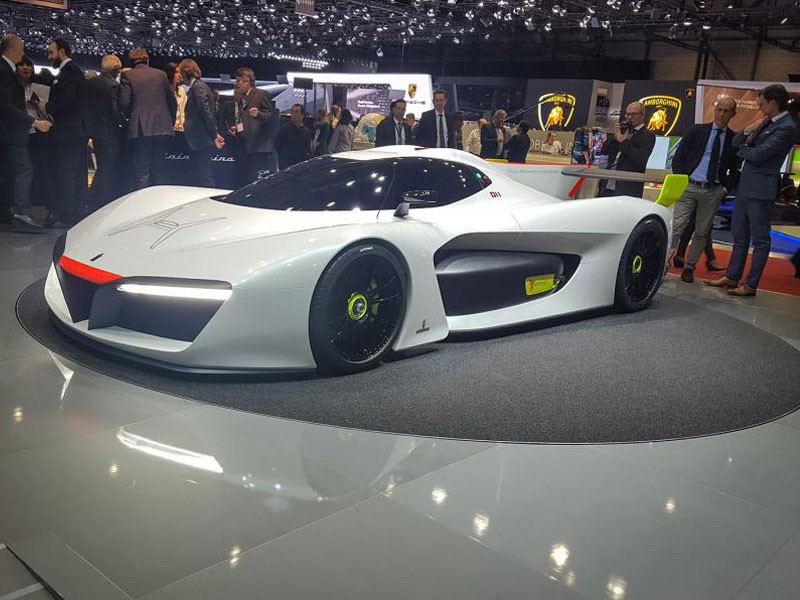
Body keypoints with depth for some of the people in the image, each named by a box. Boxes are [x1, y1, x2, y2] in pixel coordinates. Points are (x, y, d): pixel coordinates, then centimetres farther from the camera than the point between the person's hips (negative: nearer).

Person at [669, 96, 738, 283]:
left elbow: (735, 170, 12)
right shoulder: (698, 130, 5)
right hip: (690, 187, -1)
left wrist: (725, 189, 1)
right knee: (676, 226, -11)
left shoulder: (734, 140, 7)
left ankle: (689, 267, 16)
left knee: (702, 231, 6)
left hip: (713, 192, 2)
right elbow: (678, 157, 5)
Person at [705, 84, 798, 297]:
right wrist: (747, 131, -7)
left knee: (760, 238, 0)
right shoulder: (767, 122, 13)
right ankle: (732, 277, 25)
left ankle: (751, 285, 5)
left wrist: (742, 149, 0)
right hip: (745, 185, 9)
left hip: (760, 188, -9)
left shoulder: (786, 128, -14)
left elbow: (758, 155, -19)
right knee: (739, 235, 15)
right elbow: (736, 143, 14)